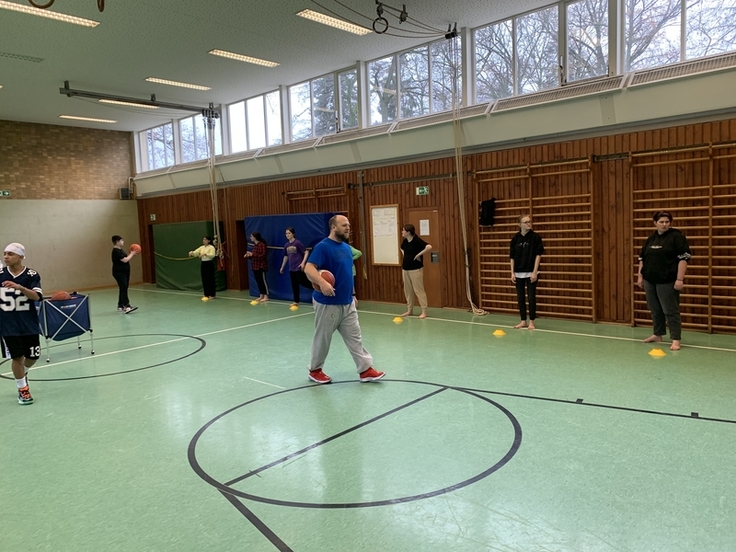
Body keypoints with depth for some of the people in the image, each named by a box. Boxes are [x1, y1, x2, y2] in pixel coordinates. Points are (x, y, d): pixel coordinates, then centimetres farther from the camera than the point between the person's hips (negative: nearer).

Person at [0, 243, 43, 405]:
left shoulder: (31, 274, -7)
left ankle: (23, 373, 44)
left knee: (33, 356, 10)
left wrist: (19, 287, -35)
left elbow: (37, 296, -21)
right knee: (17, 356, 0)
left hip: (29, 324, 0)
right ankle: (22, 389, 19)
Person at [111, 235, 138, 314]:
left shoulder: (121, 250, 15)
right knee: (123, 288, -17)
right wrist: (132, 254, -8)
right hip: (119, 273, -10)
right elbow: (125, 260, -21)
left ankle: (120, 306, 19)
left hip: (125, 272, 10)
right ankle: (126, 306, -24)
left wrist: (132, 254, 6)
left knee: (123, 289, 12)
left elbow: (126, 257, 20)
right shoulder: (116, 251, -16)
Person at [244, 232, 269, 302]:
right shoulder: (255, 245, 14)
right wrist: (248, 256, 6)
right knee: (258, 281, 11)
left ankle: (266, 296, 1)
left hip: (261, 267, -9)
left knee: (263, 281, -4)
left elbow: (263, 256, -22)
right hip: (255, 266, 9)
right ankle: (261, 296, 18)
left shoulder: (262, 245, -14)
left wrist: (252, 254, -22)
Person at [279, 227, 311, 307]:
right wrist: (282, 267, 24)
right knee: (294, 285, 10)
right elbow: (286, 256, 20)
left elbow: (306, 252, -11)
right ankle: (296, 302, 17)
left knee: (303, 282, -9)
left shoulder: (298, 243, -11)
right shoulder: (286, 245, 8)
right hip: (291, 268, 7)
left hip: (299, 267, -7)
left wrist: (303, 263, -19)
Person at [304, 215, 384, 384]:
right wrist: (322, 283, -42)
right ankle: (315, 370, 24)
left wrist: (352, 294, 21)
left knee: (355, 337, 8)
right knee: (322, 339, 7)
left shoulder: (346, 247, 11)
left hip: (348, 303, 8)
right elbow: (308, 268, -25)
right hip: (327, 304, -7)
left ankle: (365, 370, 13)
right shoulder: (323, 247, -16)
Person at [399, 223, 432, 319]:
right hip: (405, 269, 8)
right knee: (408, 290, 12)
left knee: (419, 290, -5)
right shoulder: (405, 241, 7)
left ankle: (424, 311, 1)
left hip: (416, 269, -8)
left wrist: (418, 254, -21)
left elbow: (429, 247, -29)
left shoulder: (417, 240, -15)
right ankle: (410, 310, 23)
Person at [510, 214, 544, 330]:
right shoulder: (515, 239, 2)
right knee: (520, 297, 8)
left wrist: (534, 272, -12)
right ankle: (523, 321, 19)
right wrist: (512, 273, 2)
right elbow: (512, 257, 6)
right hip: (519, 273, 3)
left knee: (531, 297, 1)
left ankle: (531, 322, 12)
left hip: (531, 272, -3)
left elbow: (538, 255, -7)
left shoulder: (535, 237, -6)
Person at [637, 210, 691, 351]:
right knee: (655, 309, 14)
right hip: (650, 281, 6)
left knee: (671, 311, -4)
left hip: (667, 281, -6)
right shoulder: (651, 239, 12)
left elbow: (683, 259, -12)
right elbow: (642, 258, 18)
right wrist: (640, 276, 13)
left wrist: (679, 279, -17)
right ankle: (657, 335, 26)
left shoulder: (676, 237, -6)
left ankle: (676, 339, 1)